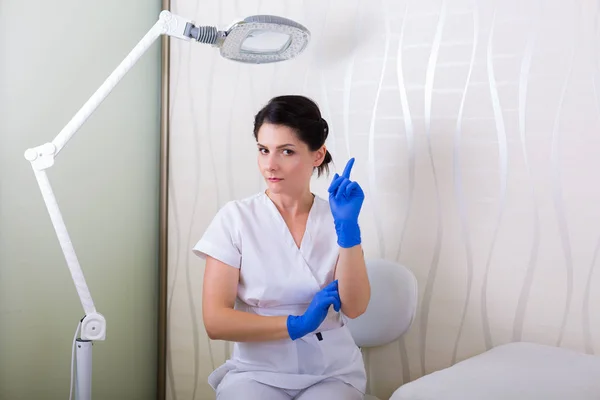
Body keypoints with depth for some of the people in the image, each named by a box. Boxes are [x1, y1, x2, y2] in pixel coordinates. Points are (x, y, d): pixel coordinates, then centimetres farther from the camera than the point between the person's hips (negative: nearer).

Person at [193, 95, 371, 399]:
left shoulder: (337, 218, 1)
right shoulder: (235, 218, -5)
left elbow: (354, 307, -10)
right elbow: (215, 322, -9)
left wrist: (347, 226, -18)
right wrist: (295, 324, -15)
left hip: (333, 373, 1)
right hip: (257, 372, -1)